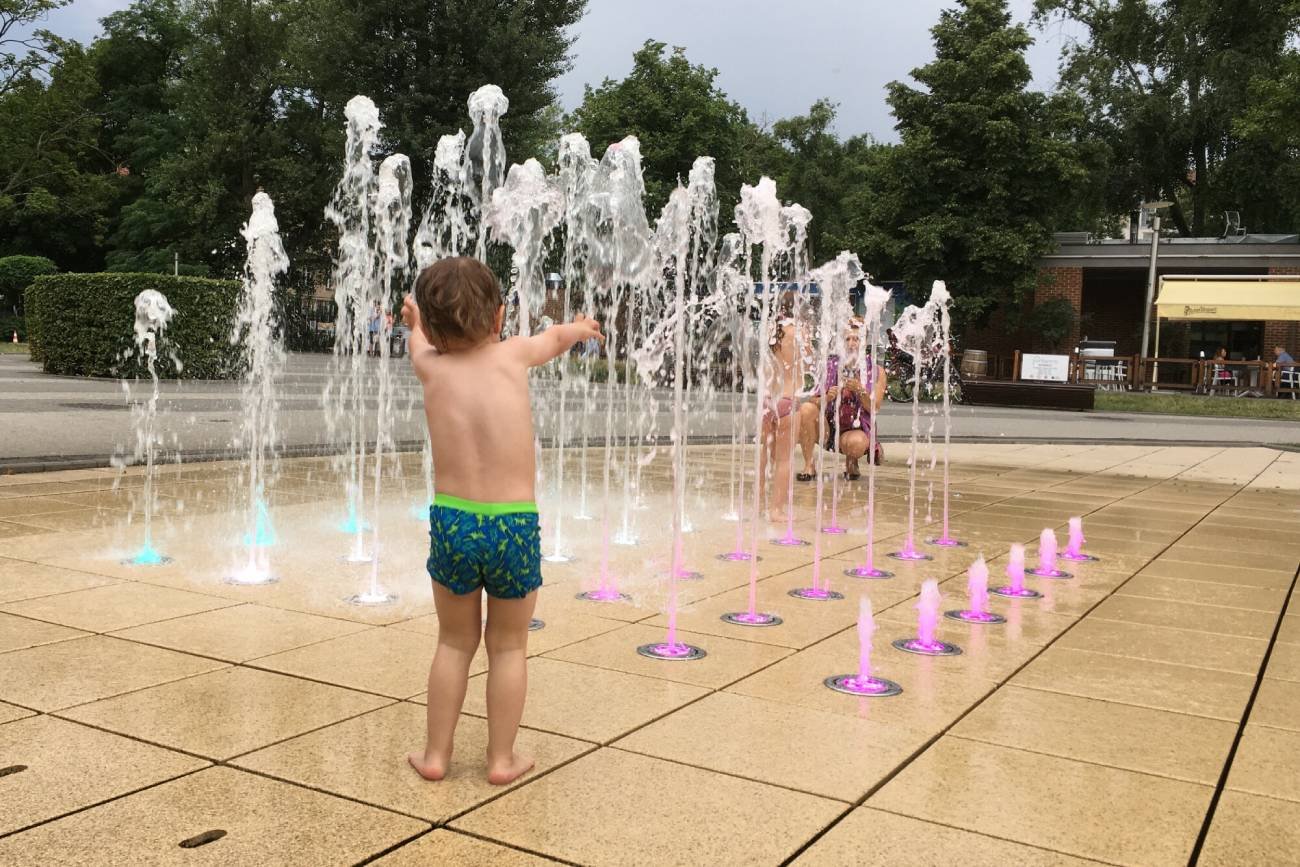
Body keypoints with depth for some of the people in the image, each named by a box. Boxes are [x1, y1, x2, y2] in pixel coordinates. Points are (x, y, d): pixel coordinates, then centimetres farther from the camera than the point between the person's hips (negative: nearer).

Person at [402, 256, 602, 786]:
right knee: (508, 646, 15)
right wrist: (580, 327, 46)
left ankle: (436, 754, 27)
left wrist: (417, 321, 53)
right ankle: (502, 759, 22)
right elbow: (555, 338, 23)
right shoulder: (513, 355, 0)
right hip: (514, 525, -1)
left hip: (450, 523, 2)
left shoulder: (429, 365, 3)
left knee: (455, 643, 20)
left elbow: (421, 340, 29)